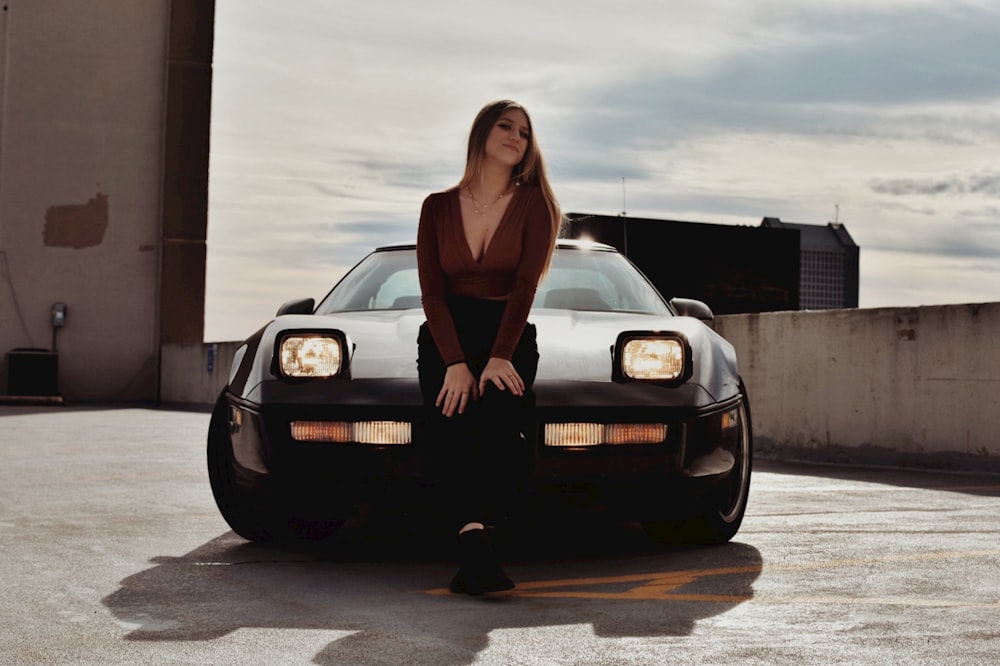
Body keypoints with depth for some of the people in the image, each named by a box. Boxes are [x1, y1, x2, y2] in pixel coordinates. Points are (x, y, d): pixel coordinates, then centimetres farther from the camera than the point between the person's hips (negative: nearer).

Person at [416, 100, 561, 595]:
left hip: (509, 334, -1)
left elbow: (524, 285, -7)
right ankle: (476, 544, -41)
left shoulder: (532, 204, 4)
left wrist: (499, 357, -20)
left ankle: (470, 556, -28)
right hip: (445, 335, 1)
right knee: (452, 421, -28)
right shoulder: (438, 207, 7)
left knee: (501, 424, -29)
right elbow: (431, 292, 0)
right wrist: (455, 363, -14)